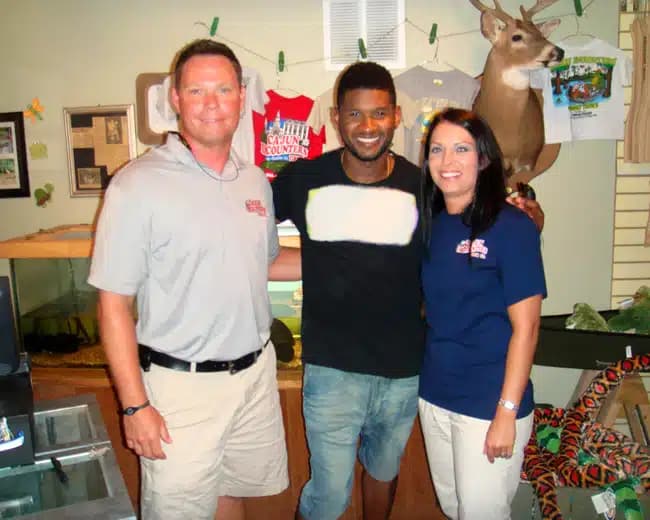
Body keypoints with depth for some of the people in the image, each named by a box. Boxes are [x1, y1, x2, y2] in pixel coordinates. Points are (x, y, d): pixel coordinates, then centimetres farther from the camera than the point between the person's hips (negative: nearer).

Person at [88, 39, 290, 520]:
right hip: (181, 385, -5)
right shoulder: (139, 184, -14)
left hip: (255, 371, 5)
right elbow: (114, 303, -13)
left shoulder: (256, 180, 4)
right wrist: (135, 405, -13)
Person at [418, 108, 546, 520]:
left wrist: (507, 413, -15)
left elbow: (525, 328, -14)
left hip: (488, 404, -6)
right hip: (435, 395, 6)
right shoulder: (432, 224, 4)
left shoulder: (511, 227, -14)